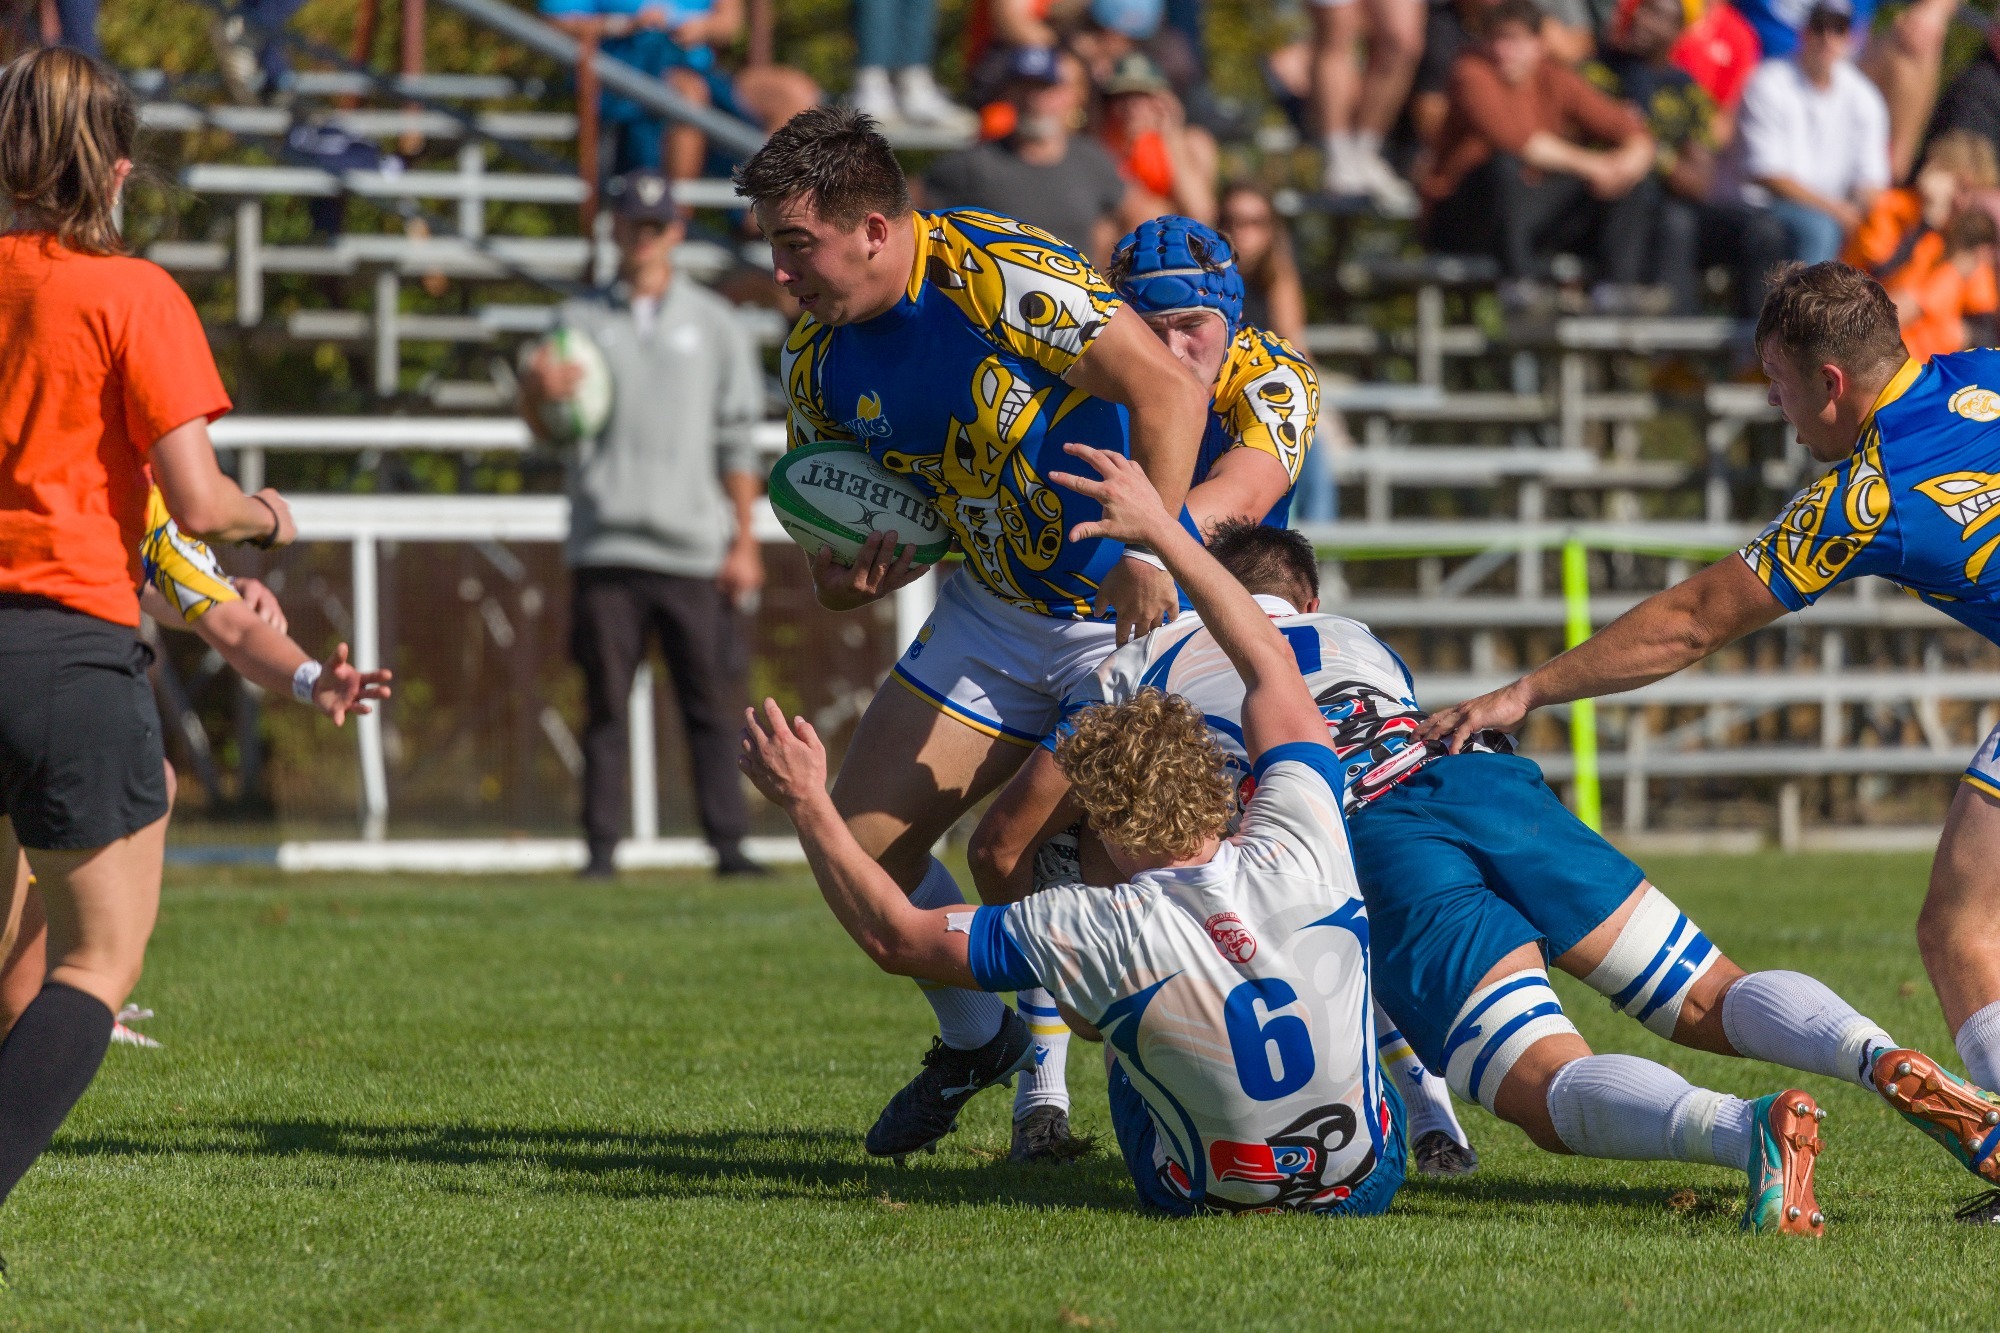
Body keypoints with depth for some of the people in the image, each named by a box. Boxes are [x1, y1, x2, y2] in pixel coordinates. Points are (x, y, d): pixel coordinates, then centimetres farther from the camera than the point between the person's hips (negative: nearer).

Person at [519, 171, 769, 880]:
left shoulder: (714, 323, 12)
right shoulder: (580, 319, 12)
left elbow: (737, 441, 9)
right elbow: (545, 430, 4)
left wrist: (744, 541, 1)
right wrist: (539, 391, -20)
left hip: (695, 550, 0)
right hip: (605, 547, 0)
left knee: (712, 703, -2)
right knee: (606, 703, -1)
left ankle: (728, 842, -1)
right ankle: (601, 843, 1)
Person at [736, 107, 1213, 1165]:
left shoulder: (1000, 274, -25)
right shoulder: (818, 358, -3)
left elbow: (1170, 393, -24)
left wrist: (1148, 550, -32)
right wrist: (846, 580, -15)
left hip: (1133, 606, -7)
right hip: (993, 613, 7)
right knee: (863, 835, 1)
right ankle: (976, 1039, 28)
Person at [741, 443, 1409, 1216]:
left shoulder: (1093, 935, -27)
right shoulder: (1297, 857, -21)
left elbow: (894, 936, -14)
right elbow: (1271, 660, -5)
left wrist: (805, 803, -5)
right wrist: (1160, 528, 2)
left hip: (1210, 1202, -2)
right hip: (1369, 1183, 2)